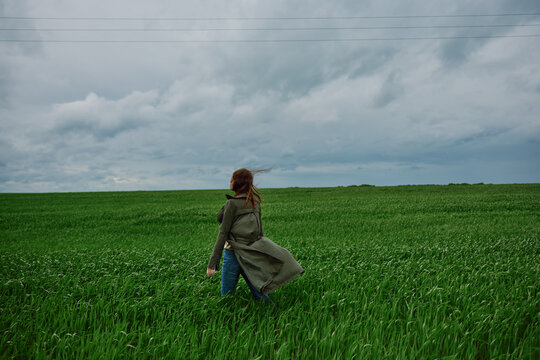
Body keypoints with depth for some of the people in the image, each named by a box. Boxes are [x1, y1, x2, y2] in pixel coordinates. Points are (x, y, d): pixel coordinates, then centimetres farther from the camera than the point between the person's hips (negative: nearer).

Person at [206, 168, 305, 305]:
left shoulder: (232, 203, -13)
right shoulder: (255, 202, 8)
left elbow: (223, 233, -14)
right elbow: (260, 229, 13)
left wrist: (212, 263, -12)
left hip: (234, 253, -7)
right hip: (252, 254, 7)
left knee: (227, 295, 6)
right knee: (258, 292, 14)